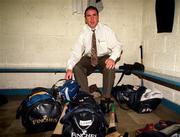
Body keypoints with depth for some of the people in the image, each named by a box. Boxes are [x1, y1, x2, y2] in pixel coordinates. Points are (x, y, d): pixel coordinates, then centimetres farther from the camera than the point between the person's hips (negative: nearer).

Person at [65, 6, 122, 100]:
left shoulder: (106, 30, -6)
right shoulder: (83, 34, -4)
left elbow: (117, 46, -10)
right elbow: (76, 52, -10)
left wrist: (112, 58, -33)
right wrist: (69, 68, -26)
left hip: (104, 58, -1)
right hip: (88, 59, 2)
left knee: (110, 67, -33)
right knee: (76, 68, -25)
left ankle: (106, 98, -19)